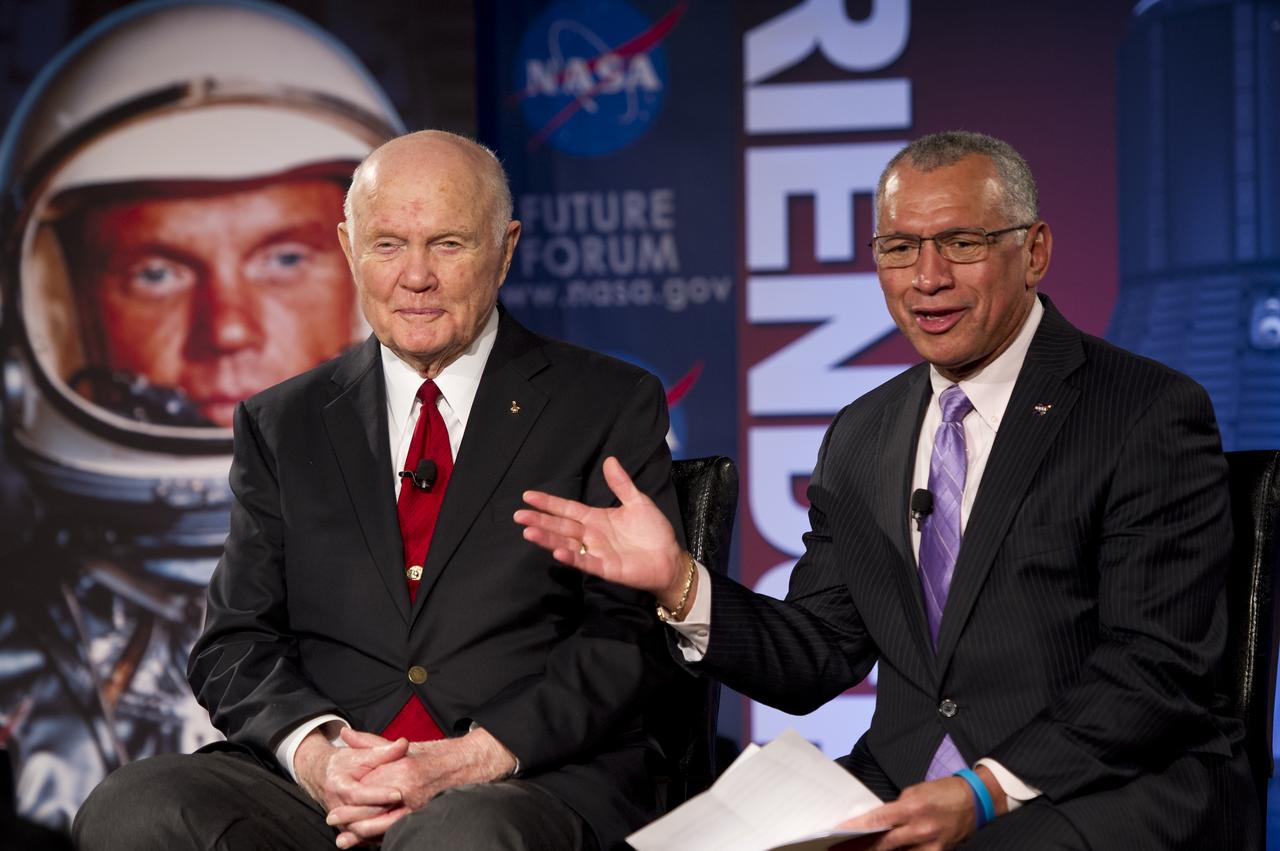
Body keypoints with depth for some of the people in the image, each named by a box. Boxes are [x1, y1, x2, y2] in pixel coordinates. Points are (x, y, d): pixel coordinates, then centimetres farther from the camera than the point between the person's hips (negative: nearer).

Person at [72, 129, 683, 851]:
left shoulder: (611, 406, 7)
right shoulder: (282, 425, 17)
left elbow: (635, 630, -1)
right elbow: (236, 644, 12)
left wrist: (474, 758, -14)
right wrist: (315, 750, -11)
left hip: (537, 784, -5)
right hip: (316, 788, 5)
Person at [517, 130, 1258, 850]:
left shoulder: (1154, 416, -6)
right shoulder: (860, 439, 14)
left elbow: (1156, 668, -12)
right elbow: (815, 662, 12)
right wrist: (678, 581, -5)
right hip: (902, 787, 5)